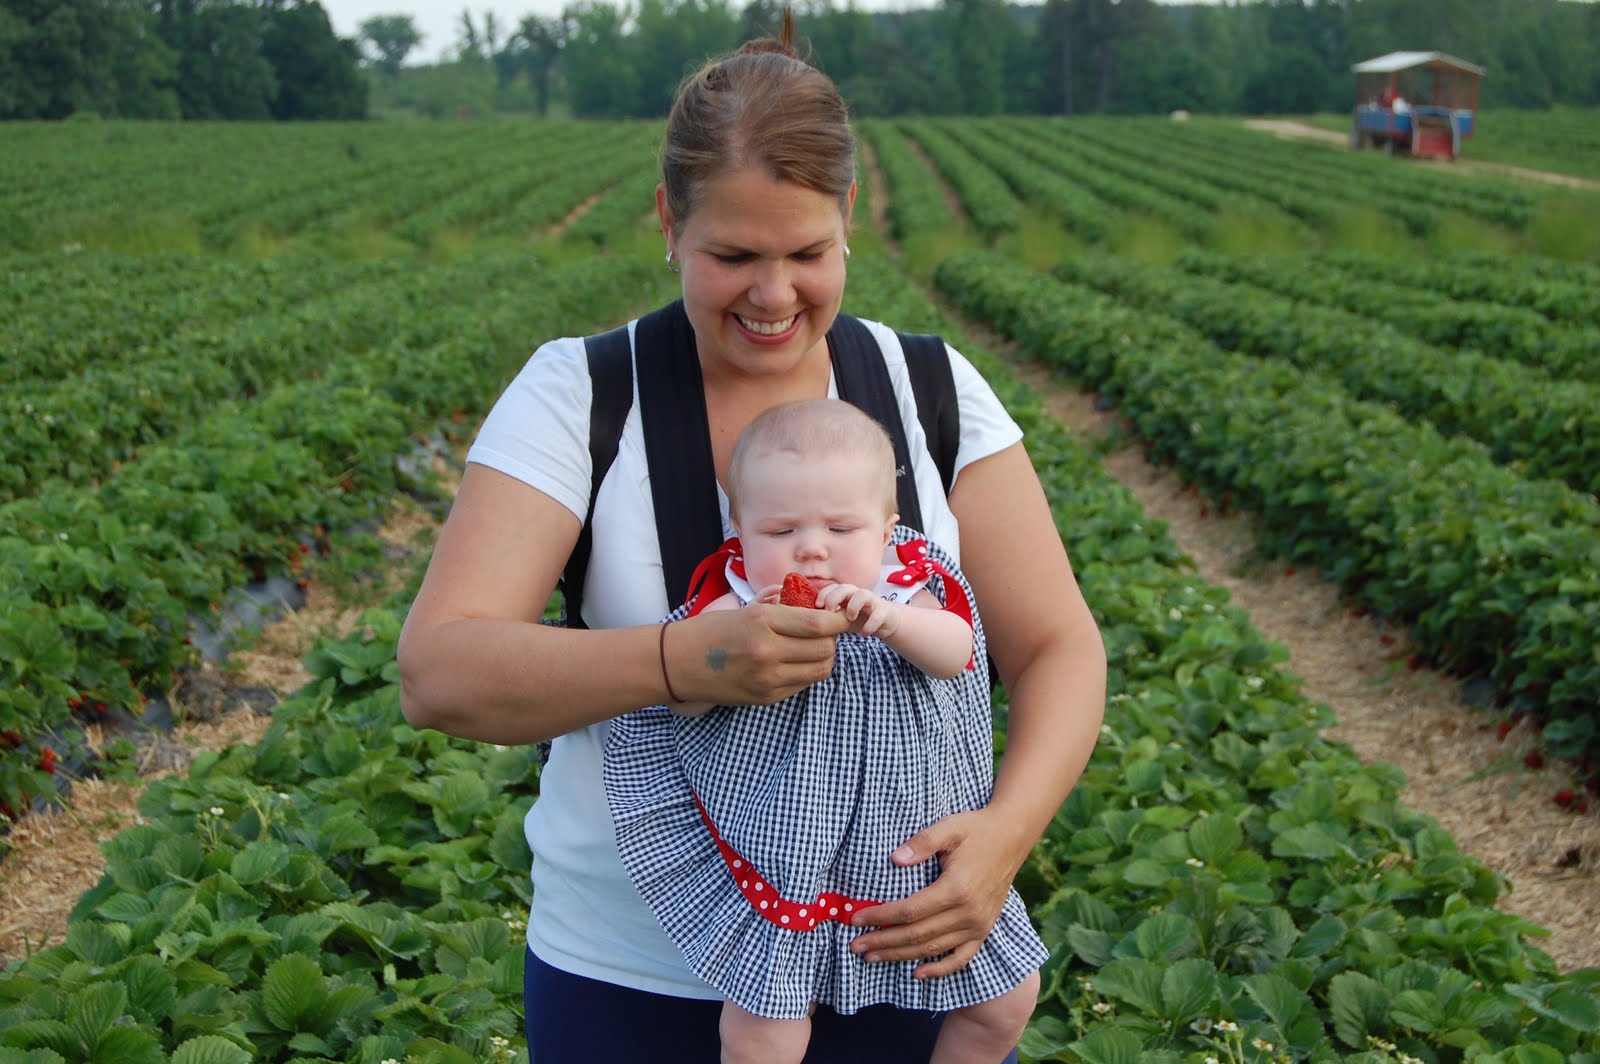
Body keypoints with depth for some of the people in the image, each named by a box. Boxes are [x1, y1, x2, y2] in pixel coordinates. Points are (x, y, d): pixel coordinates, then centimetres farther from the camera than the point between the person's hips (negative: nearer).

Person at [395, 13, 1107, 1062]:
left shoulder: (934, 392, -5)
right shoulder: (577, 396, -11)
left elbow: (1061, 649, -4)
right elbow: (437, 676, -19)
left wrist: (1009, 830, -23)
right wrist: (684, 659, -35)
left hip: (903, 950, 2)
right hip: (632, 975, -1)